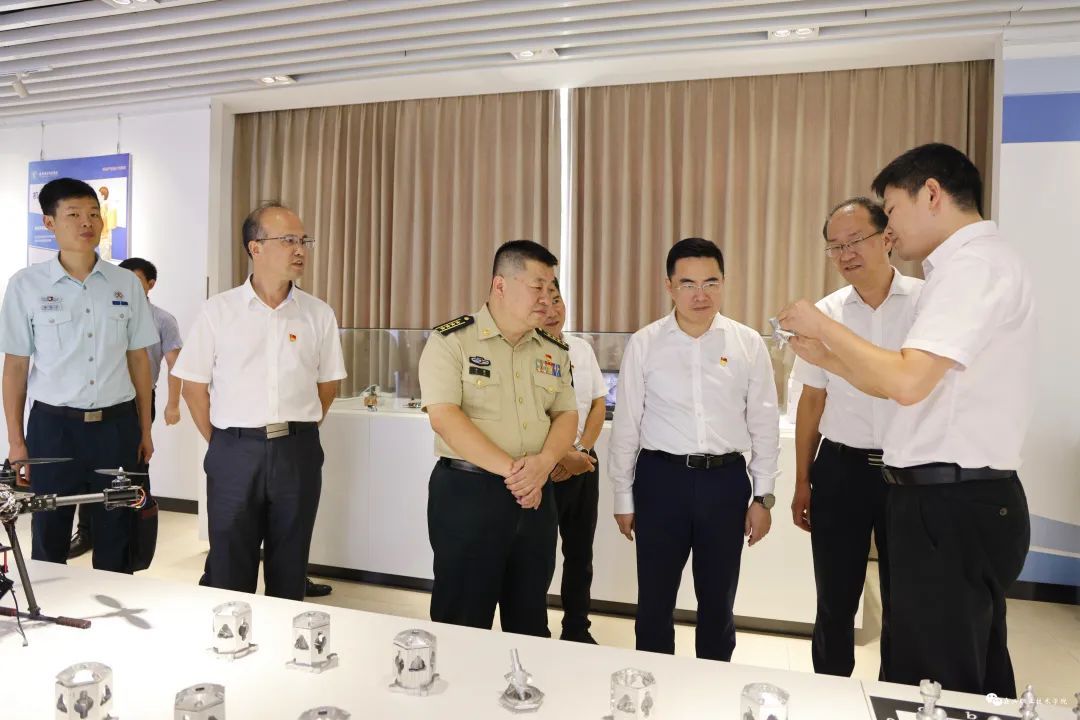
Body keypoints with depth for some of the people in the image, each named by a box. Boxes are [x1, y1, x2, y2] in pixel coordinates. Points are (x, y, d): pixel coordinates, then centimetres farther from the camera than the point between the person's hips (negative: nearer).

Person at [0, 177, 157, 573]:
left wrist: (144, 429, 8)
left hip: (117, 425, 1)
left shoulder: (126, 283, 3)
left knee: (116, 541, 11)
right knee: (49, 540, 10)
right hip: (53, 426, -1)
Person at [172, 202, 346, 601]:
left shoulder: (319, 314, 3)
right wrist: (222, 443, 4)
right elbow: (193, 385, 4)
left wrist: (299, 432, 8)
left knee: (289, 573, 13)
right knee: (228, 573, 9)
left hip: (298, 453, 2)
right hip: (234, 452, -1)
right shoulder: (219, 310, -1)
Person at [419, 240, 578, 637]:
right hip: (467, 491, -5)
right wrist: (509, 468, -19)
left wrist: (544, 461, -12)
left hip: (535, 494, 5)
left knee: (530, 619, 16)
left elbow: (566, 414, 9)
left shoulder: (555, 351, 10)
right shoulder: (451, 341, -8)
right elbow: (444, 417, -16)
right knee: (463, 622, 8)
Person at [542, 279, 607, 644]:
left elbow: (598, 404, 9)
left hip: (584, 463, 6)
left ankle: (577, 630, 33)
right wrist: (564, 457, -14)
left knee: (580, 552, 16)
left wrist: (582, 450, -5)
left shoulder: (582, 349, 6)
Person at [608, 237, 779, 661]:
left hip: (726, 480, 1)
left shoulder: (748, 344, -1)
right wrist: (623, 497, 3)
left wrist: (763, 495, 5)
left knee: (718, 602, 17)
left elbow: (764, 424, 5)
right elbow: (626, 424, 0)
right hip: (661, 477, -1)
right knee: (655, 599, 13)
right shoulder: (644, 344, -4)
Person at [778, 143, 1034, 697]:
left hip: (949, 508, -11)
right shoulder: (968, 265, 18)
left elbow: (907, 381, -26)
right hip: (963, 503, 11)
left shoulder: (975, 264, -15)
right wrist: (824, 357, 11)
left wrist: (823, 325, -13)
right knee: (979, 682, 21)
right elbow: (914, 389, 17)